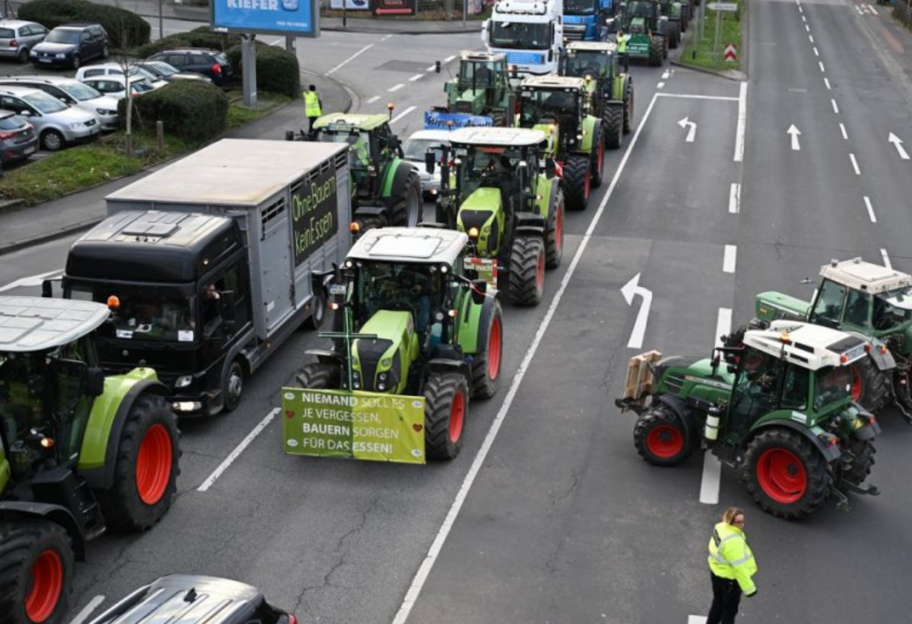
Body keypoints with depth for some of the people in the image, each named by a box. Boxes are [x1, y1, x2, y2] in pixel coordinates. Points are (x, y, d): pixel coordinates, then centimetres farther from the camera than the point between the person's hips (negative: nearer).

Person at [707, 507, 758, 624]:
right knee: (730, 609, 13)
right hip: (729, 579, -9)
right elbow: (739, 567, -31)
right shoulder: (733, 541, -34)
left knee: (718, 603, 28)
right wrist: (749, 588, -23)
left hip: (716, 572, 9)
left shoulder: (721, 527, -6)